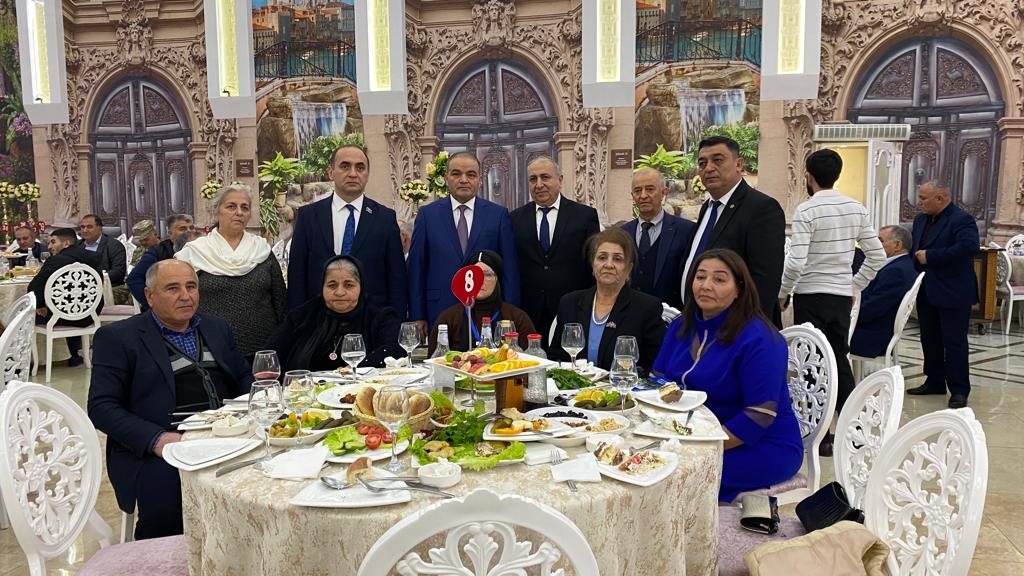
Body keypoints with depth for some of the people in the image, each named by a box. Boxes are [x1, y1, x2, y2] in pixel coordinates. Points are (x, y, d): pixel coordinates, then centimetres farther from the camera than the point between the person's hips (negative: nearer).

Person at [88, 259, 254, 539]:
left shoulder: (216, 328, 22)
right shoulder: (118, 337, 6)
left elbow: (243, 378, 28)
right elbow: (101, 407, -2)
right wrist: (156, 438, -17)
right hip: (160, 448, -4)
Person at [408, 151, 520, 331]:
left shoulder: (499, 214, 4)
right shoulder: (427, 214, 5)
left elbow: (510, 269, 2)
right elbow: (416, 268, 4)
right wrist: (418, 316, -1)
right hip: (440, 314, 0)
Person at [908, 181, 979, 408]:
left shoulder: (962, 220, -14)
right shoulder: (921, 220, 12)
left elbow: (969, 247, -30)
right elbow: (913, 248, 17)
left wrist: (929, 256, -25)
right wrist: (915, 257, -4)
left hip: (953, 294, -8)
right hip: (927, 293, 8)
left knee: (954, 342, -2)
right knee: (930, 339, 15)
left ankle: (959, 390, 6)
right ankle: (935, 382, 27)